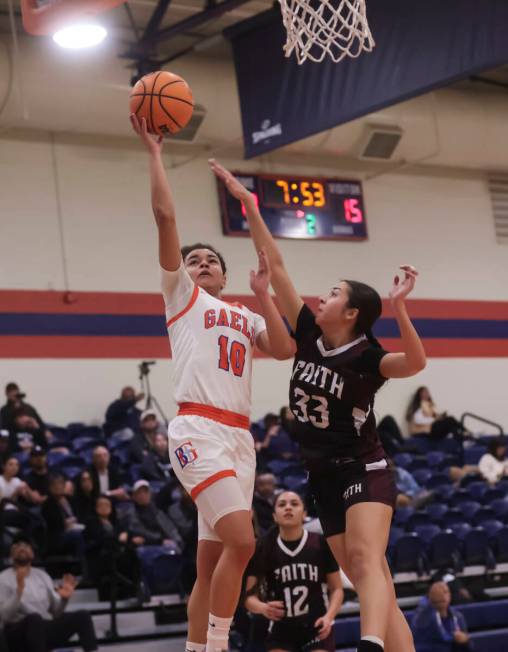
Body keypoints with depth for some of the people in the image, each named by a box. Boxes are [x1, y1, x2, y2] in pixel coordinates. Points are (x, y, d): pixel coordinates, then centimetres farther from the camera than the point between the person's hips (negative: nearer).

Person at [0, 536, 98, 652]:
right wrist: (19, 590, -25)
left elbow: (56, 611, 14)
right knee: (34, 618, -39)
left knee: (82, 616, -18)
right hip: (19, 631, -5)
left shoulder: (41, 575, 18)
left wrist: (64, 598, -8)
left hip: (46, 627, 5)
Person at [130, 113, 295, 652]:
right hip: (199, 431, -6)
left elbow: (284, 350, 8)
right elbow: (164, 216, 3)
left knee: (211, 562, 6)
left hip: (239, 437, 6)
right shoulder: (181, 295, 12)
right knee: (240, 542, -20)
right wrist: (153, 153, 4)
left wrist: (263, 296, 10)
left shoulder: (244, 318, 26)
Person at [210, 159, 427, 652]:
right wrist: (248, 203, 2)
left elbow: (415, 362, -33)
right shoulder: (309, 336, 3)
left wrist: (398, 307, -46)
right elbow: (275, 266, 3)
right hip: (325, 478, 6)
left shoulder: (366, 357, -12)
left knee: (366, 561, -28)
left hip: (364, 473, -6)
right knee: (377, 587, 3)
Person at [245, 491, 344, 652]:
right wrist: (263, 608, -26)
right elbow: (249, 596, -4)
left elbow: (336, 589, 2)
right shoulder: (264, 548, -4)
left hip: (317, 627, -1)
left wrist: (329, 616, -17)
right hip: (281, 630, 1)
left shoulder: (321, 544, -6)